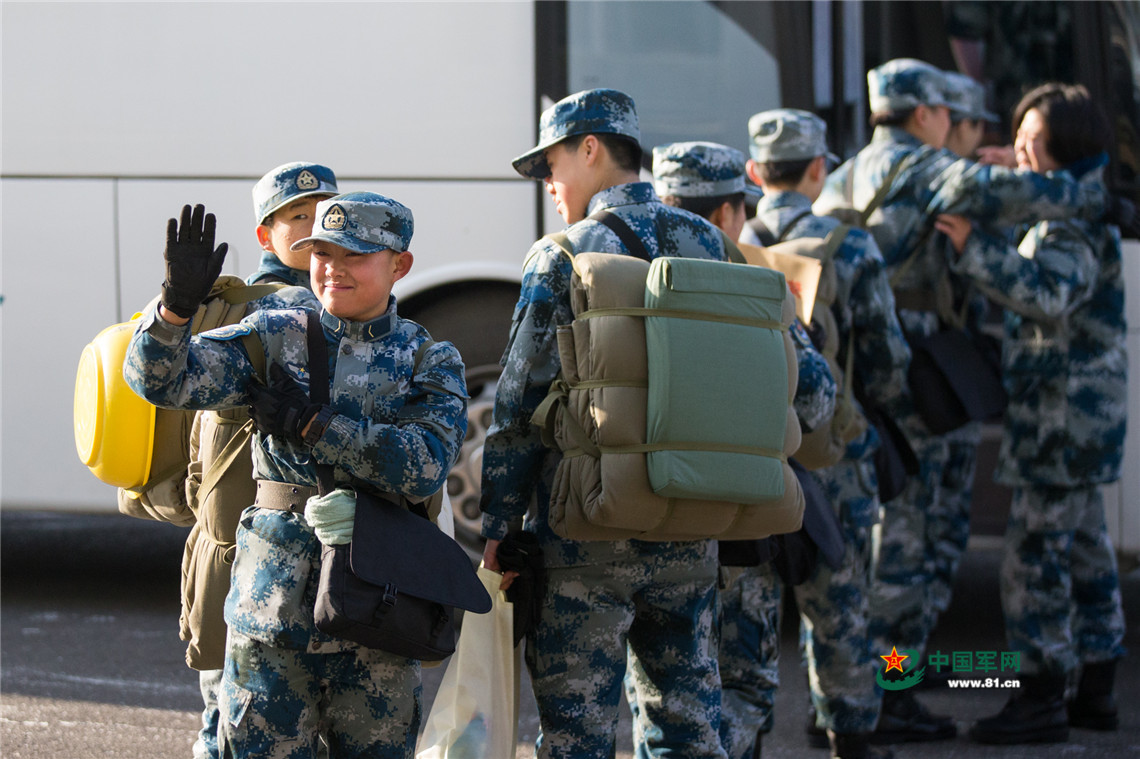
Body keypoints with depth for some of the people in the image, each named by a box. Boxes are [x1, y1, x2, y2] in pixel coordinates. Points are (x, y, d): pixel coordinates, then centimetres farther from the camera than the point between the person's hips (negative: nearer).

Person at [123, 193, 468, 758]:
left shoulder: (431, 362, 4)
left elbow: (425, 463, -14)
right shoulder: (276, 339, 6)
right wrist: (177, 303, -26)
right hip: (274, 599, 0)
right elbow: (160, 378, -6)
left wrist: (310, 425, -13)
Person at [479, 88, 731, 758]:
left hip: (586, 533, -5)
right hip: (690, 537, 5)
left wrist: (499, 526, -1)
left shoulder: (563, 260, -7)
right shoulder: (707, 246, 8)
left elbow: (520, 406, -7)